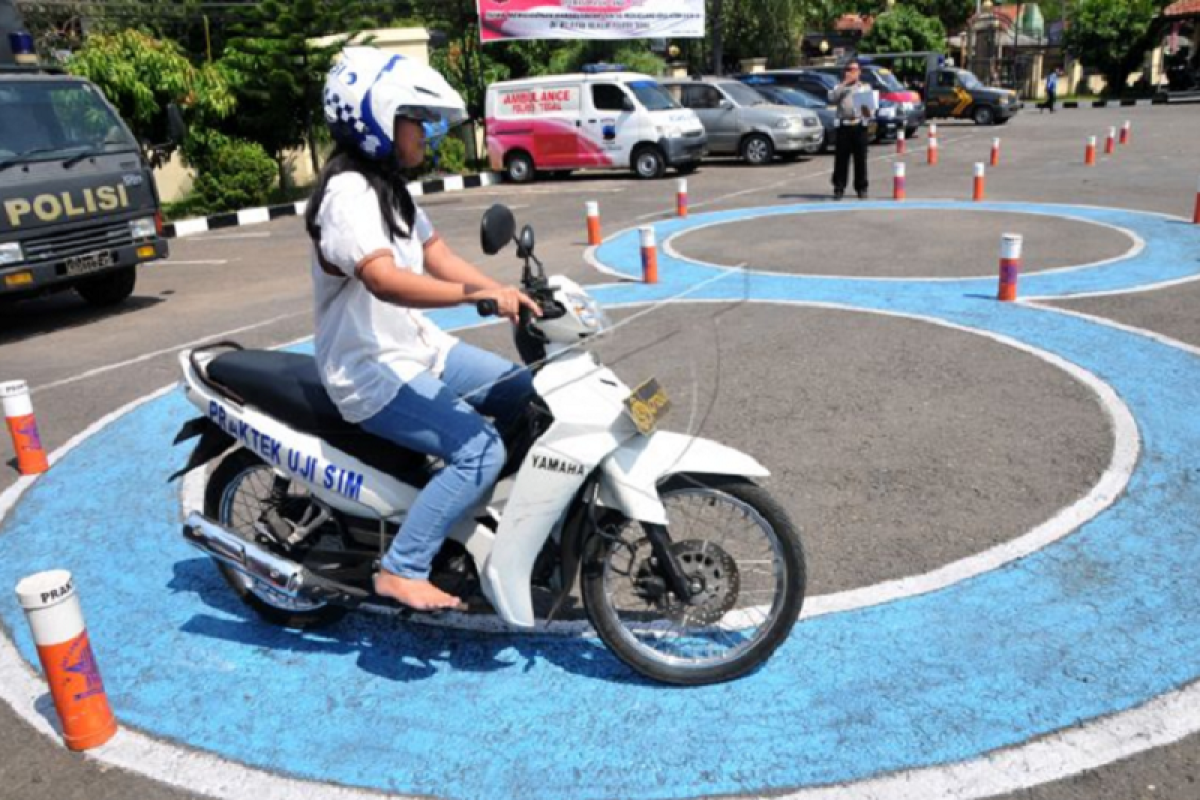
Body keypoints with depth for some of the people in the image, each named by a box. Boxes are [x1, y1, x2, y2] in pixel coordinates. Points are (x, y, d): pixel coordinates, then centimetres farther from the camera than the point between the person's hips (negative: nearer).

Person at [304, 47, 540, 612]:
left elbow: (437, 256, 7)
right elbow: (385, 280, -36)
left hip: (418, 348, 10)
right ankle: (401, 571, -11)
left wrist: (509, 294, -6)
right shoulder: (348, 193, -20)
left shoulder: (390, 187, 12)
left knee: (528, 396, 9)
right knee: (479, 450, -22)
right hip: (373, 373, -10)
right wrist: (478, 295, -44)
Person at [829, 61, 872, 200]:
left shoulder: (865, 87, 16)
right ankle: (839, 188, 3)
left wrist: (867, 111, -14)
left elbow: (871, 105, 9)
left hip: (859, 125, 0)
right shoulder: (839, 87, 14)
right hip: (844, 125, 0)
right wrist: (844, 83, -8)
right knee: (841, 158, -2)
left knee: (860, 158, 0)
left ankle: (862, 188, 6)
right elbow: (832, 98, -7)